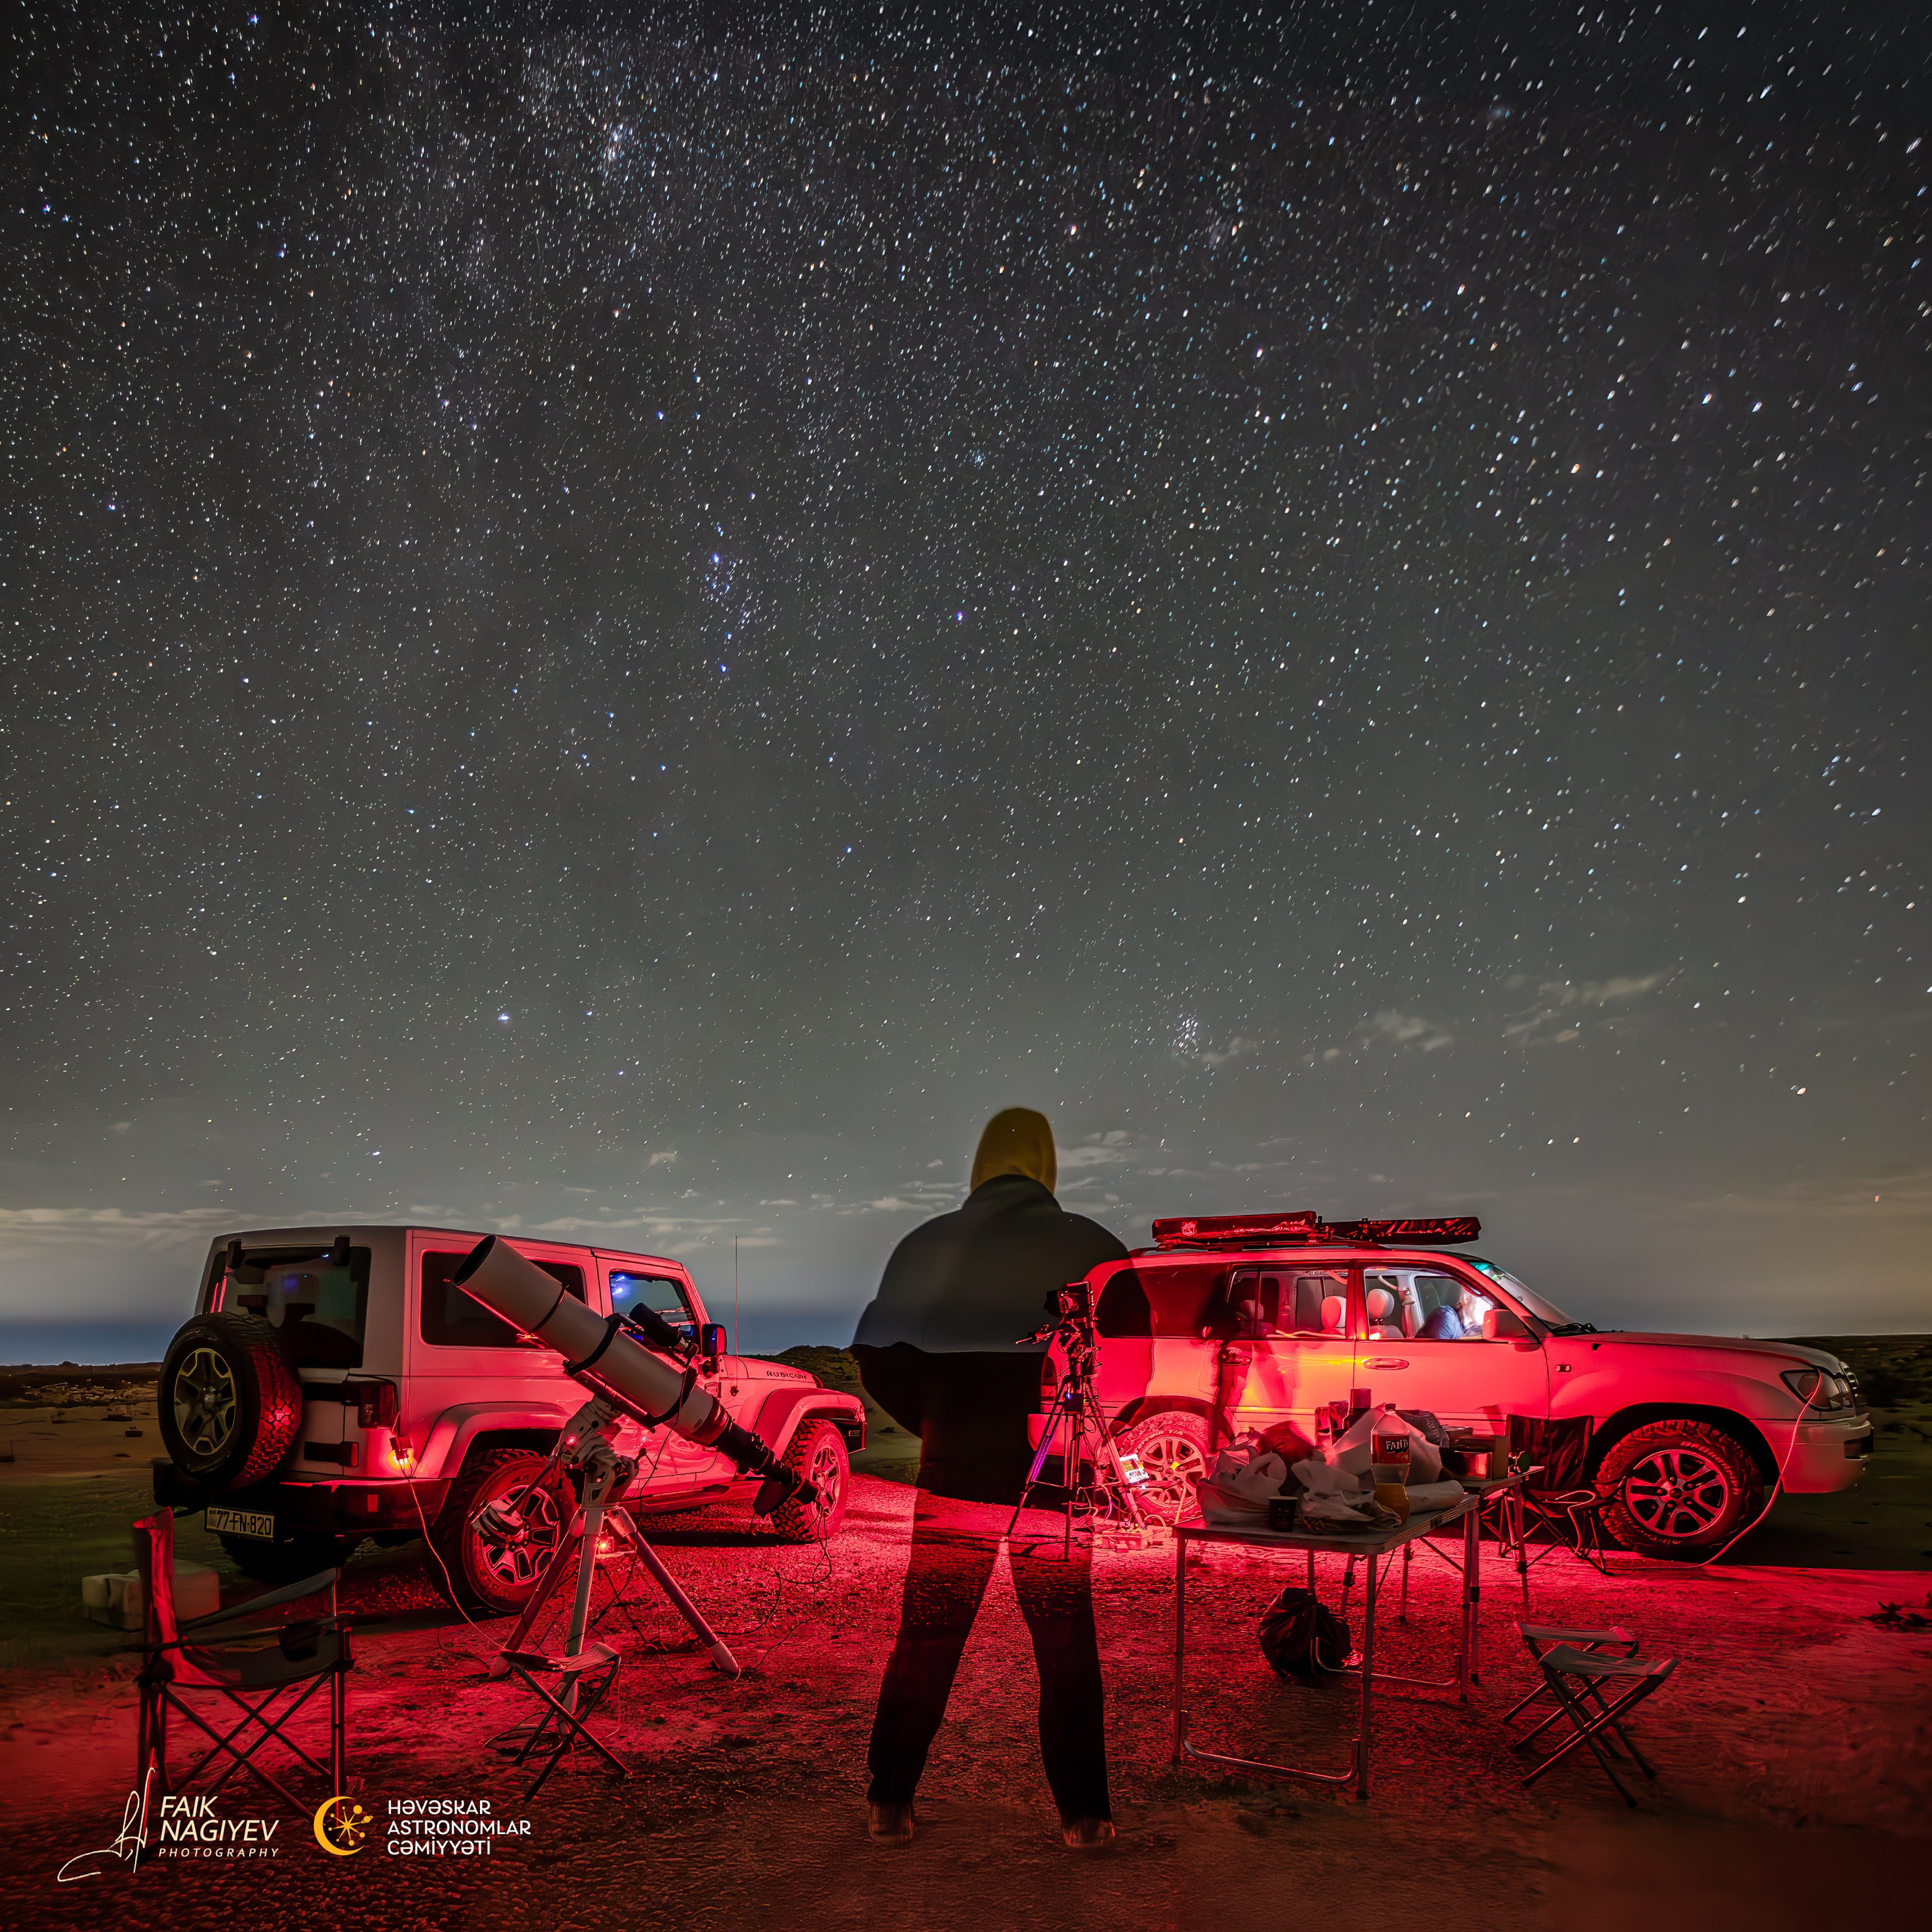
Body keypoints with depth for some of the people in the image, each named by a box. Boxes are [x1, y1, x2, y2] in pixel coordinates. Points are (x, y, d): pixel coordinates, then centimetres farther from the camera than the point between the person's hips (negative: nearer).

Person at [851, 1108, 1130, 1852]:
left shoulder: (926, 1246, 1)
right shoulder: (1090, 1246, -6)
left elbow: (875, 1357, 4)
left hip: (954, 1475, 2)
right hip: (1057, 1482, -1)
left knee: (924, 1643, 13)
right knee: (1067, 1649, 12)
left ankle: (889, 1803, 20)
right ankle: (1081, 1814, 17)